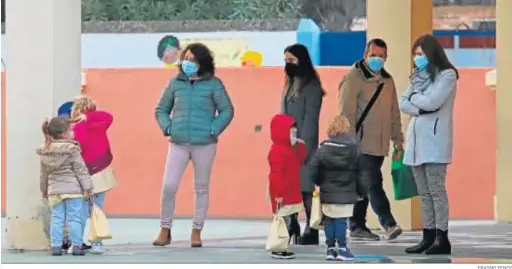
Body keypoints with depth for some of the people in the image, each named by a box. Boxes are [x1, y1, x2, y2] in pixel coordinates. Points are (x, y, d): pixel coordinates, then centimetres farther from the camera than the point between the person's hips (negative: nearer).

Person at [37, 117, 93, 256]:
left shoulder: (45, 152, 5)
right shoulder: (72, 150, -11)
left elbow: (44, 173, 14)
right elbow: (81, 170, -10)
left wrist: (44, 189, 25)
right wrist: (87, 187, -5)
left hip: (54, 189, 4)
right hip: (72, 189, -4)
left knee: (57, 218, 7)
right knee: (74, 218, 1)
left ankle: (55, 246, 5)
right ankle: (77, 246, 1)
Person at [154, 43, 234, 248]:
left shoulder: (213, 84, 1)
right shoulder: (176, 83, 9)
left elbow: (227, 111, 0)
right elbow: (161, 110, 15)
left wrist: (213, 130, -9)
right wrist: (167, 127, -1)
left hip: (204, 144, -1)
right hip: (178, 143, 2)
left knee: (201, 188, 6)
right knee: (169, 186, -6)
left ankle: (196, 232, 15)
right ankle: (165, 230, 6)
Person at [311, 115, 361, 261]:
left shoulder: (324, 148, -3)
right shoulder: (353, 148, -6)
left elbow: (314, 169, -4)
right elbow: (359, 172, -1)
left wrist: (319, 183, 13)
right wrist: (360, 191, 9)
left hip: (327, 193, 2)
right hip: (346, 194, -2)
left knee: (329, 220, 9)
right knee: (341, 220, 0)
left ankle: (330, 249, 12)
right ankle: (342, 249, 0)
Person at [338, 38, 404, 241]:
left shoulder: (387, 81, 16)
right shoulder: (353, 78, -6)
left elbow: (394, 113, 22)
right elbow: (347, 112, -11)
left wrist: (397, 139, 17)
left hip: (379, 145, 7)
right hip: (361, 145, -7)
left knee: (364, 186, 11)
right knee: (372, 184, -13)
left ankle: (357, 226, 16)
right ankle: (388, 224, -20)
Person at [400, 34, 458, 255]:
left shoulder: (447, 74, -3)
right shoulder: (419, 75, 19)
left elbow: (431, 101, -16)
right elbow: (404, 104, 10)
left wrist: (414, 96, 1)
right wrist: (422, 106, -7)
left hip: (434, 140, -7)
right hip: (417, 139, 7)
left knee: (436, 190, -9)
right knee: (424, 193, 6)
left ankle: (442, 238, -9)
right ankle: (428, 237, 8)